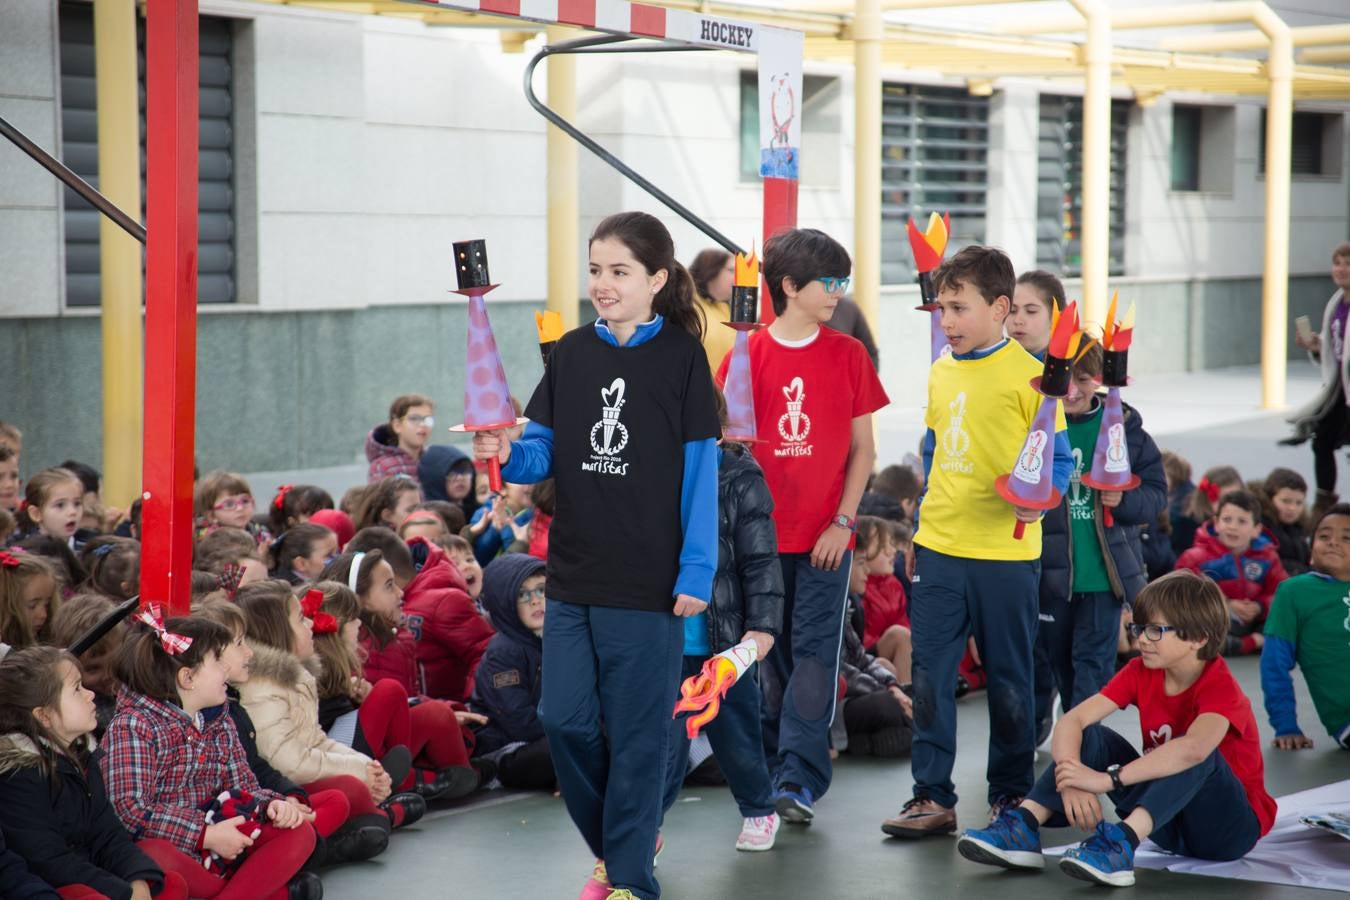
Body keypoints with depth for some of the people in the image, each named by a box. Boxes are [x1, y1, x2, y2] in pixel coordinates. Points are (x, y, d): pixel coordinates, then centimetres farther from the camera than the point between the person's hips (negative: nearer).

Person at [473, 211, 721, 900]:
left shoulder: (681, 357, -4)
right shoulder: (572, 353, 7)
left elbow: (700, 469, -5)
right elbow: (546, 454, 9)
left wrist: (696, 572, -10)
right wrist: (506, 454, -15)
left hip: (649, 581, -4)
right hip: (573, 575, 4)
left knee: (635, 732, 2)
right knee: (565, 720, 5)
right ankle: (615, 841, 27)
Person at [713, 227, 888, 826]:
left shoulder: (848, 354, 2)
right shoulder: (747, 355, 1)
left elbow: (862, 447, 4)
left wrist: (844, 521, -4)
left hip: (826, 535, 0)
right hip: (761, 534, 1)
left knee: (815, 655, -4)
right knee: (770, 656, 8)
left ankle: (800, 781, -4)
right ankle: (774, 771, 20)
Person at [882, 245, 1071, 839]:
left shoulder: (1027, 374, -9)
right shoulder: (940, 372, 10)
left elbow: (1059, 460, -7)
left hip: (1005, 552, -5)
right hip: (939, 547, 5)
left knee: (1008, 679, 8)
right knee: (929, 675, 3)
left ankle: (1011, 794, 22)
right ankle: (933, 797, 10)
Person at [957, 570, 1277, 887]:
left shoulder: (1220, 687, -22)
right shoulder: (1141, 672, -3)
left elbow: (1193, 749, -44)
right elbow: (1072, 720, -14)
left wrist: (1107, 779, -45)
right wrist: (1071, 781, -33)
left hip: (1231, 827, -6)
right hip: (1169, 825, 6)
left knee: (1198, 752, -35)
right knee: (1092, 737, -11)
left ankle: (1120, 843, -49)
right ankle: (1022, 829, -26)